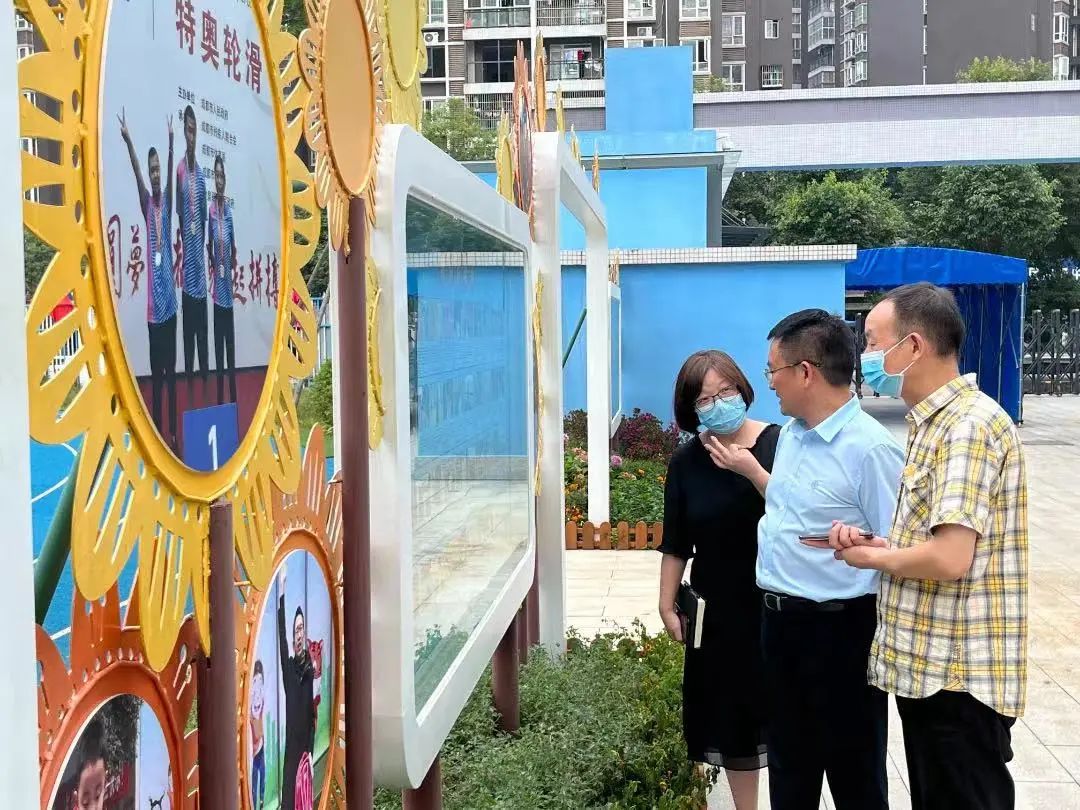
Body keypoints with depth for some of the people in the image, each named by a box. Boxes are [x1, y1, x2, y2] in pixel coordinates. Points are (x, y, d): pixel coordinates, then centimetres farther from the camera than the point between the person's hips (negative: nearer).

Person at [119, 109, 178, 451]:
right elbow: (136, 174, -11)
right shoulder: (147, 203, 3)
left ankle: (173, 431, 11)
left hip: (170, 297, 1)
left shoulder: (167, 202, 6)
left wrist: (171, 143, -23)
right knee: (156, 370, 4)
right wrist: (128, 140, -24)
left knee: (171, 368, 6)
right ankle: (158, 431, 11)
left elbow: (172, 173, -9)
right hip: (153, 301, -1)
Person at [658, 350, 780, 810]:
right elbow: (676, 543, 5)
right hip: (717, 609, 3)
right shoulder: (686, 461, 0)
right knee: (732, 714, 11)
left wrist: (751, 470, -25)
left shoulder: (777, 443, -8)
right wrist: (667, 604, 5)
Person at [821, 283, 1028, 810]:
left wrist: (871, 556, -9)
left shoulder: (970, 425, -19)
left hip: (959, 675, -10)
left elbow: (950, 557, -27)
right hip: (930, 665, 10)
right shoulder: (935, 422, 13)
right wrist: (870, 540, 0)